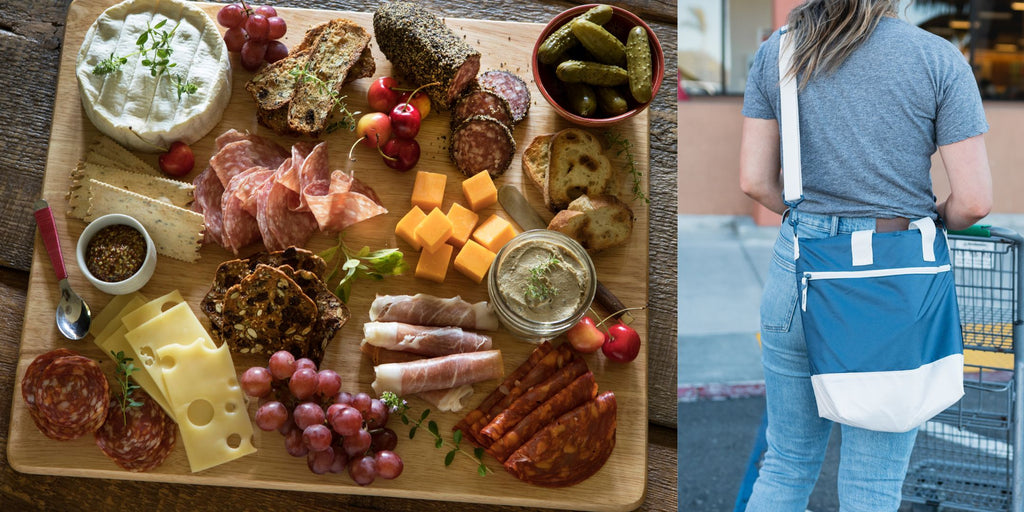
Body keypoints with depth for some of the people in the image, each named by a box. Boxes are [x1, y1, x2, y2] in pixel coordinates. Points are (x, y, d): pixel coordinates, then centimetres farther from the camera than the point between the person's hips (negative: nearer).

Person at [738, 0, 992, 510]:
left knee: (787, 465, 18)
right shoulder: (939, 57, -5)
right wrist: (929, 220, 14)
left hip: (798, 270, 2)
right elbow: (974, 201, -7)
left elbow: (754, 180, 0)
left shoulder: (773, 53, 1)